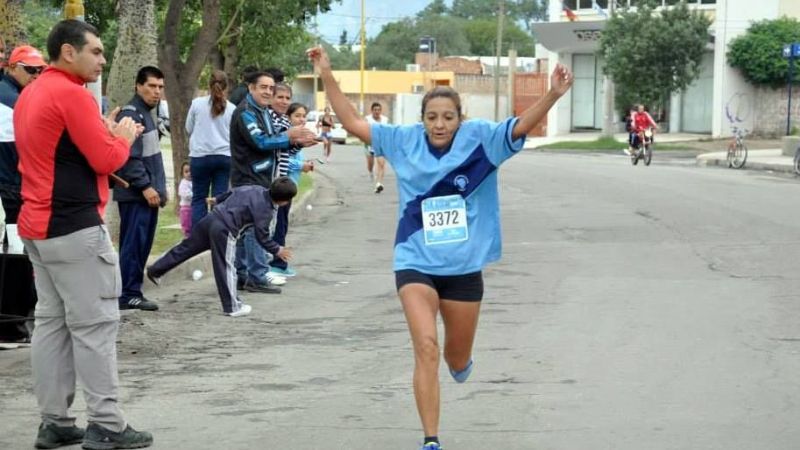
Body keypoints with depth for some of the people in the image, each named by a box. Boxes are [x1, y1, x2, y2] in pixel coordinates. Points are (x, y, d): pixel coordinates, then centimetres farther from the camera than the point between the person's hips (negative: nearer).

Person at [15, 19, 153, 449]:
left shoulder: (30, 94, 15)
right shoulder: (71, 93, -15)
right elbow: (105, 160, -14)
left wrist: (103, 134, 14)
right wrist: (123, 137, 3)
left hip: (37, 225, 10)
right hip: (74, 228, -10)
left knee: (50, 322, 10)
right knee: (95, 325, -5)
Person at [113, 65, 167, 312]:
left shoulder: (146, 114, 18)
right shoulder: (130, 115, -13)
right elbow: (129, 157, -21)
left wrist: (159, 187, 19)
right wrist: (145, 186, -20)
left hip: (148, 193, 10)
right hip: (135, 194, -10)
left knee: (143, 244, 11)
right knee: (134, 244, -8)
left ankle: (133, 291, 16)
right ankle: (129, 294, -5)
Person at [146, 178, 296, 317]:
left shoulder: (255, 189, 12)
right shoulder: (265, 211, -10)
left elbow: (232, 192, 26)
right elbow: (262, 237, -7)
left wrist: (217, 199, 42)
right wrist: (277, 250, 6)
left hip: (211, 218, 8)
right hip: (224, 230, -8)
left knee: (186, 247, 19)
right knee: (225, 268, -3)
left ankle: (155, 270, 30)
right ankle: (232, 307, 2)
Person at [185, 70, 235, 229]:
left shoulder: (197, 103, -2)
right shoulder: (232, 109, 0)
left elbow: (189, 129, 9)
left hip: (200, 155, -1)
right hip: (224, 156, 1)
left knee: (199, 198, 6)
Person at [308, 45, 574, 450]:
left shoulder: (479, 139, -7)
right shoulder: (404, 141, -4)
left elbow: (522, 125, -14)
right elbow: (353, 124, 0)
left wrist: (554, 94, -31)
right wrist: (327, 77, -6)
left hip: (465, 267, 1)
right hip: (416, 264, -1)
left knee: (458, 361, 16)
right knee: (426, 348, -19)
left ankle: (458, 360, 57)